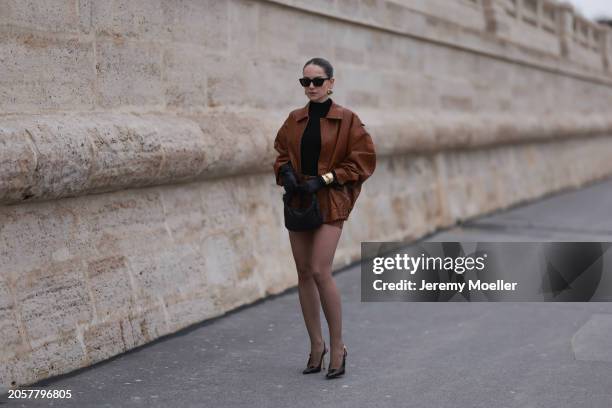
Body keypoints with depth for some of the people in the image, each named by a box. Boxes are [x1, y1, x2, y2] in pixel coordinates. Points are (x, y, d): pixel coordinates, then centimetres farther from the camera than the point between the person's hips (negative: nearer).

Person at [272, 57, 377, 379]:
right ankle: (316, 344, 19)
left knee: (320, 271, -15)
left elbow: (364, 159, -6)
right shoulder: (295, 120, 9)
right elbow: (281, 152, 19)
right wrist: (286, 172, -4)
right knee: (304, 273, 7)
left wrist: (324, 179, -13)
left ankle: (337, 347, -1)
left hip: (330, 202, -5)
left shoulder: (347, 120, -5)